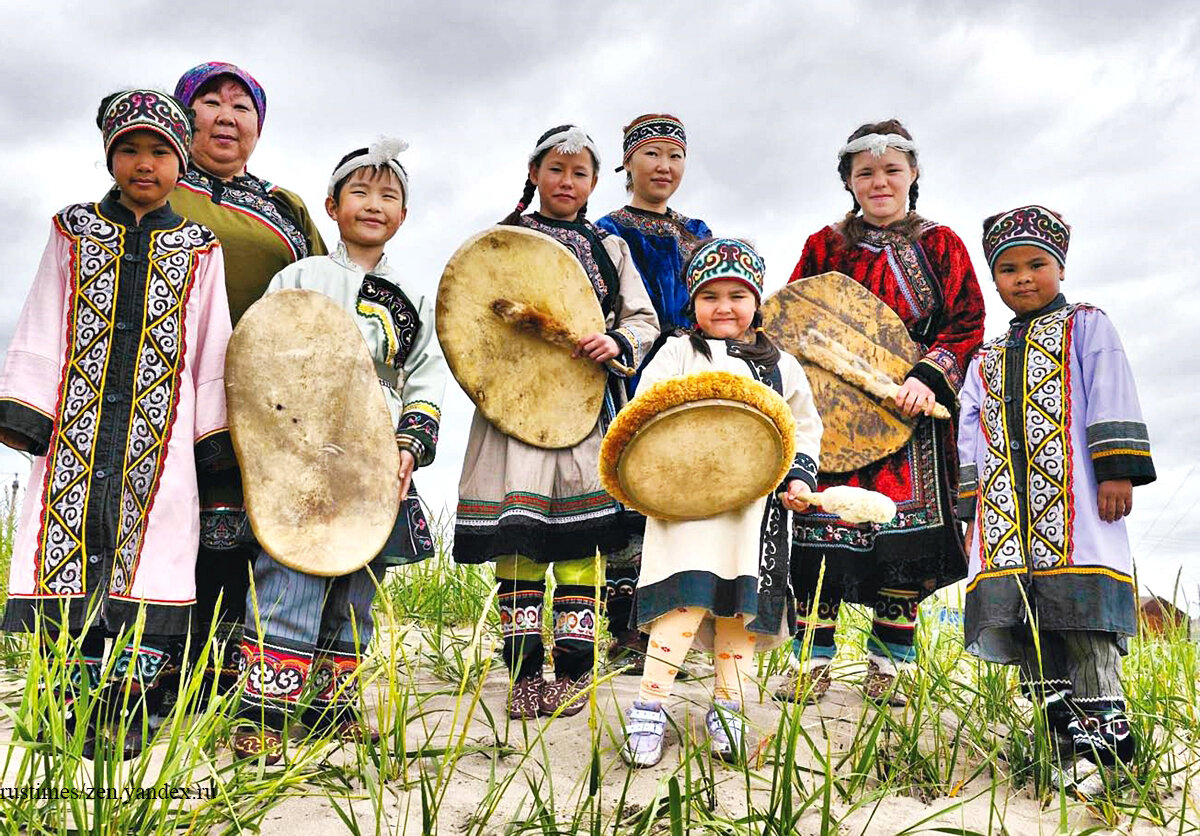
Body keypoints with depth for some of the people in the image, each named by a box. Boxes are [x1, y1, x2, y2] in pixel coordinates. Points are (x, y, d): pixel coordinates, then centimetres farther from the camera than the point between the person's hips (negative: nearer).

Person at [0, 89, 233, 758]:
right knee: (74, 540, -2)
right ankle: (85, 698, 8)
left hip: (160, 428, -1)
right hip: (79, 423, 1)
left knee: (151, 549, -6)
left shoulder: (199, 248, 12)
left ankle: (128, 704, 1)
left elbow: (211, 348, 9)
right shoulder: (74, 232, 15)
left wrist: (215, 435, 3)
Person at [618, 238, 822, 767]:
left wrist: (800, 476, 5)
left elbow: (805, 429, 22)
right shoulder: (677, 354, 8)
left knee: (744, 604, 5)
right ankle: (649, 707, -8)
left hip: (758, 513, 4)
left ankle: (727, 709, 18)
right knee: (687, 599, -16)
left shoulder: (782, 367, 18)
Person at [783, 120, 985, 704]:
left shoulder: (939, 246, 8)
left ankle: (886, 667, 12)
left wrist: (929, 377, -14)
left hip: (908, 414, 0)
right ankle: (815, 663, 4)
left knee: (906, 543, -3)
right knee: (820, 529, -7)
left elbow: (967, 325, 3)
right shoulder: (823, 246, 11)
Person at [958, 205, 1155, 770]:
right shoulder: (987, 360, 26)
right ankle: (1061, 719, 4)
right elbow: (971, 433, 21)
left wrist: (1117, 471, -12)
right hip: (1005, 512, 5)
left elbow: (1111, 399, -1)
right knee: (1017, 610, -2)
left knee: (1080, 606, -13)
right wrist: (971, 509, 12)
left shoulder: (1085, 326, 12)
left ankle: (1103, 722, -8)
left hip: (1072, 502, -5)